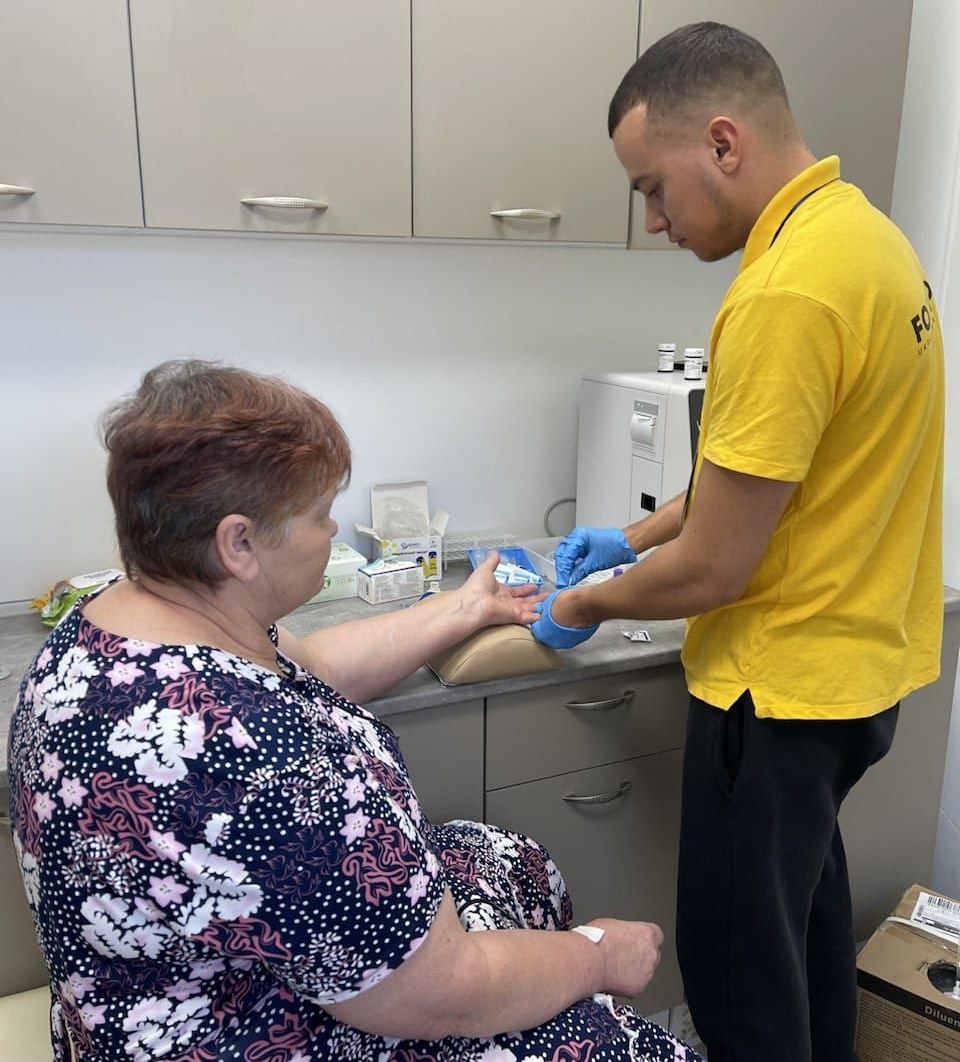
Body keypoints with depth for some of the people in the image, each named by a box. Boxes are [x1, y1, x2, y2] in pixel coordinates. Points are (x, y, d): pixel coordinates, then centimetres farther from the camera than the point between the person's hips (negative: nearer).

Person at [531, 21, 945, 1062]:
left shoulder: (788, 293, -26)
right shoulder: (861, 228, 4)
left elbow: (713, 568, -22)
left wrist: (581, 606, -5)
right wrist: (634, 536, 11)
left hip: (786, 683, -10)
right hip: (858, 658, 10)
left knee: (740, 955, 11)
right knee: (807, 901, 28)